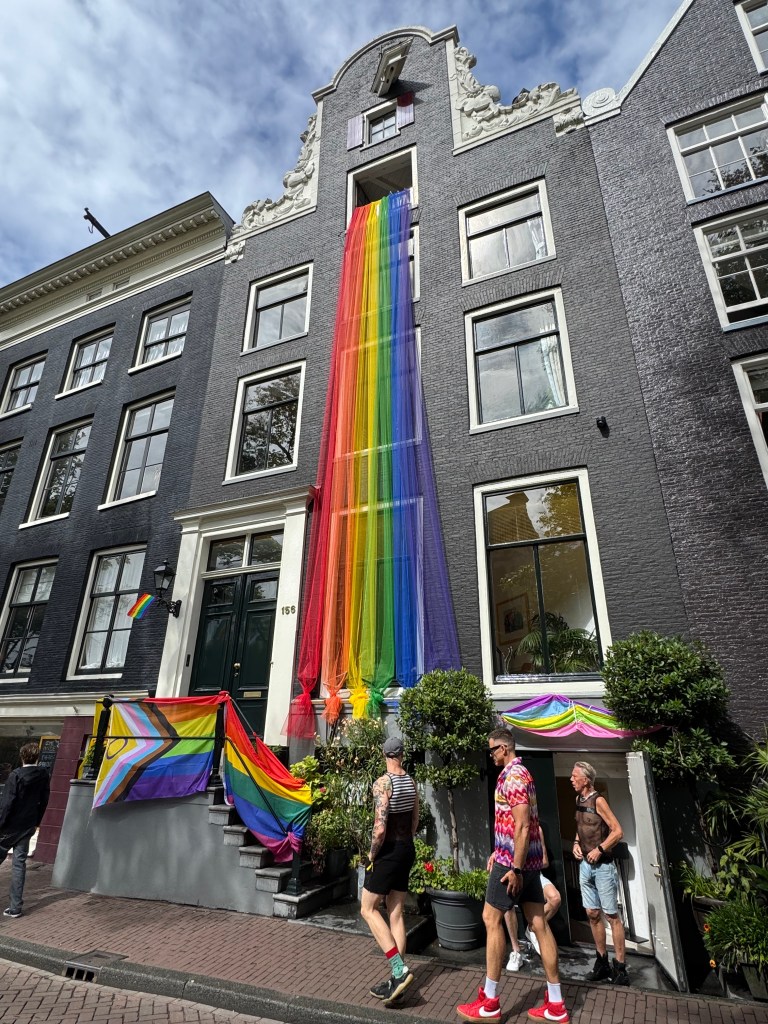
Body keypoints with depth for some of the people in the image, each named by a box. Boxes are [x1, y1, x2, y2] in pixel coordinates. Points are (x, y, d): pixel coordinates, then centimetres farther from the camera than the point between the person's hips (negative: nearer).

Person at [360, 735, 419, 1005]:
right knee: (396, 914, 14)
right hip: (407, 850, 7)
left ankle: (400, 969, -1)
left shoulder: (383, 783, -21)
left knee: (368, 909, 7)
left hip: (388, 851, -7)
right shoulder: (411, 782, 2)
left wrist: (372, 853, -10)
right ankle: (397, 977, 19)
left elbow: (380, 828, -25)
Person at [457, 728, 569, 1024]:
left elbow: (522, 825, -24)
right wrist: (498, 852, 23)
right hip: (530, 859, 9)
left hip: (514, 860, -9)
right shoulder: (522, 773, 14)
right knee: (538, 923, 11)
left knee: (492, 919, 1)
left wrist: (515, 868, -22)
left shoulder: (512, 775, -18)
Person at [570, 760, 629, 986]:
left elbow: (618, 831, -16)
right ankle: (602, 964, 25)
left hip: (602, 865, -7)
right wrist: (576, 844, 3)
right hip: (585, 864, 7)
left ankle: (620, 969, 10)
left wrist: (599, 850, -18)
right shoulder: (579, 800, 7)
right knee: (592, 914, 13)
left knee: (611, 915, 1)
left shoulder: (598, 800, -15)